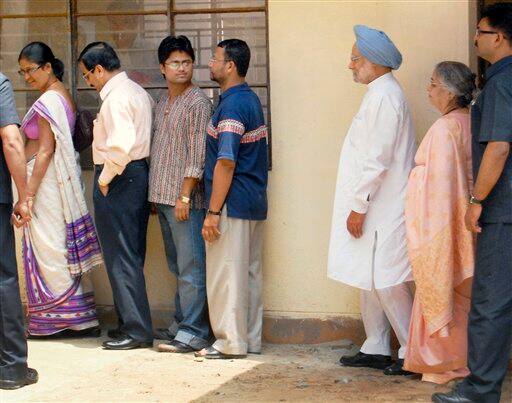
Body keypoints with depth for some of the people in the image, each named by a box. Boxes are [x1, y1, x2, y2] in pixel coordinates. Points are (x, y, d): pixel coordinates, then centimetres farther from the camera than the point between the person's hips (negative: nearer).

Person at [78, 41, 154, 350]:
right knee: (132, 256, 15)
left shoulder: (116, 97, -16)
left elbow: (120, 146, -26)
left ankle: (137, 330, -1)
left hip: (119, 179, -10)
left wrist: (105, 179, -15)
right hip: (140, 173, 10)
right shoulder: (138, 92, 15)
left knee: (121, 256, -4)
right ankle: (132, 322, 22)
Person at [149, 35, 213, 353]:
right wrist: (159, 195, 16)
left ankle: (194, 333, -5)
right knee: (178, 267, 14)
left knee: (191, 268, -7)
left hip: (185, 199, -8)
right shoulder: (162, 104, 17)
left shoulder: (198, 102, -9)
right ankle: (182, 324, 22)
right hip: (163, 197, 9)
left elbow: (198, 154, -14)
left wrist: (185, 195, -18)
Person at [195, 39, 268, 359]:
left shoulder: (232, 105, -17)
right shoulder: (251, 99, 14)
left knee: (226, 274, -3)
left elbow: (226, 162, -21)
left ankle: (231, 342, 2)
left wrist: (213, 212, -20)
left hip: (234, 202, -10)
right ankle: (251, 339, 19)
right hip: (255, 201, 10)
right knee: (250, 273, 13)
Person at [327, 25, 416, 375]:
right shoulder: (381, 93, 16)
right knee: (370, 279, 14)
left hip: (383, 211, -10)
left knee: (386, 282, -6)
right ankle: (376, 349, 22)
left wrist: (359, 206, -19)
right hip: (374, 208, 10)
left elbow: (377, 159, -22)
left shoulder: (384, 96, -17)